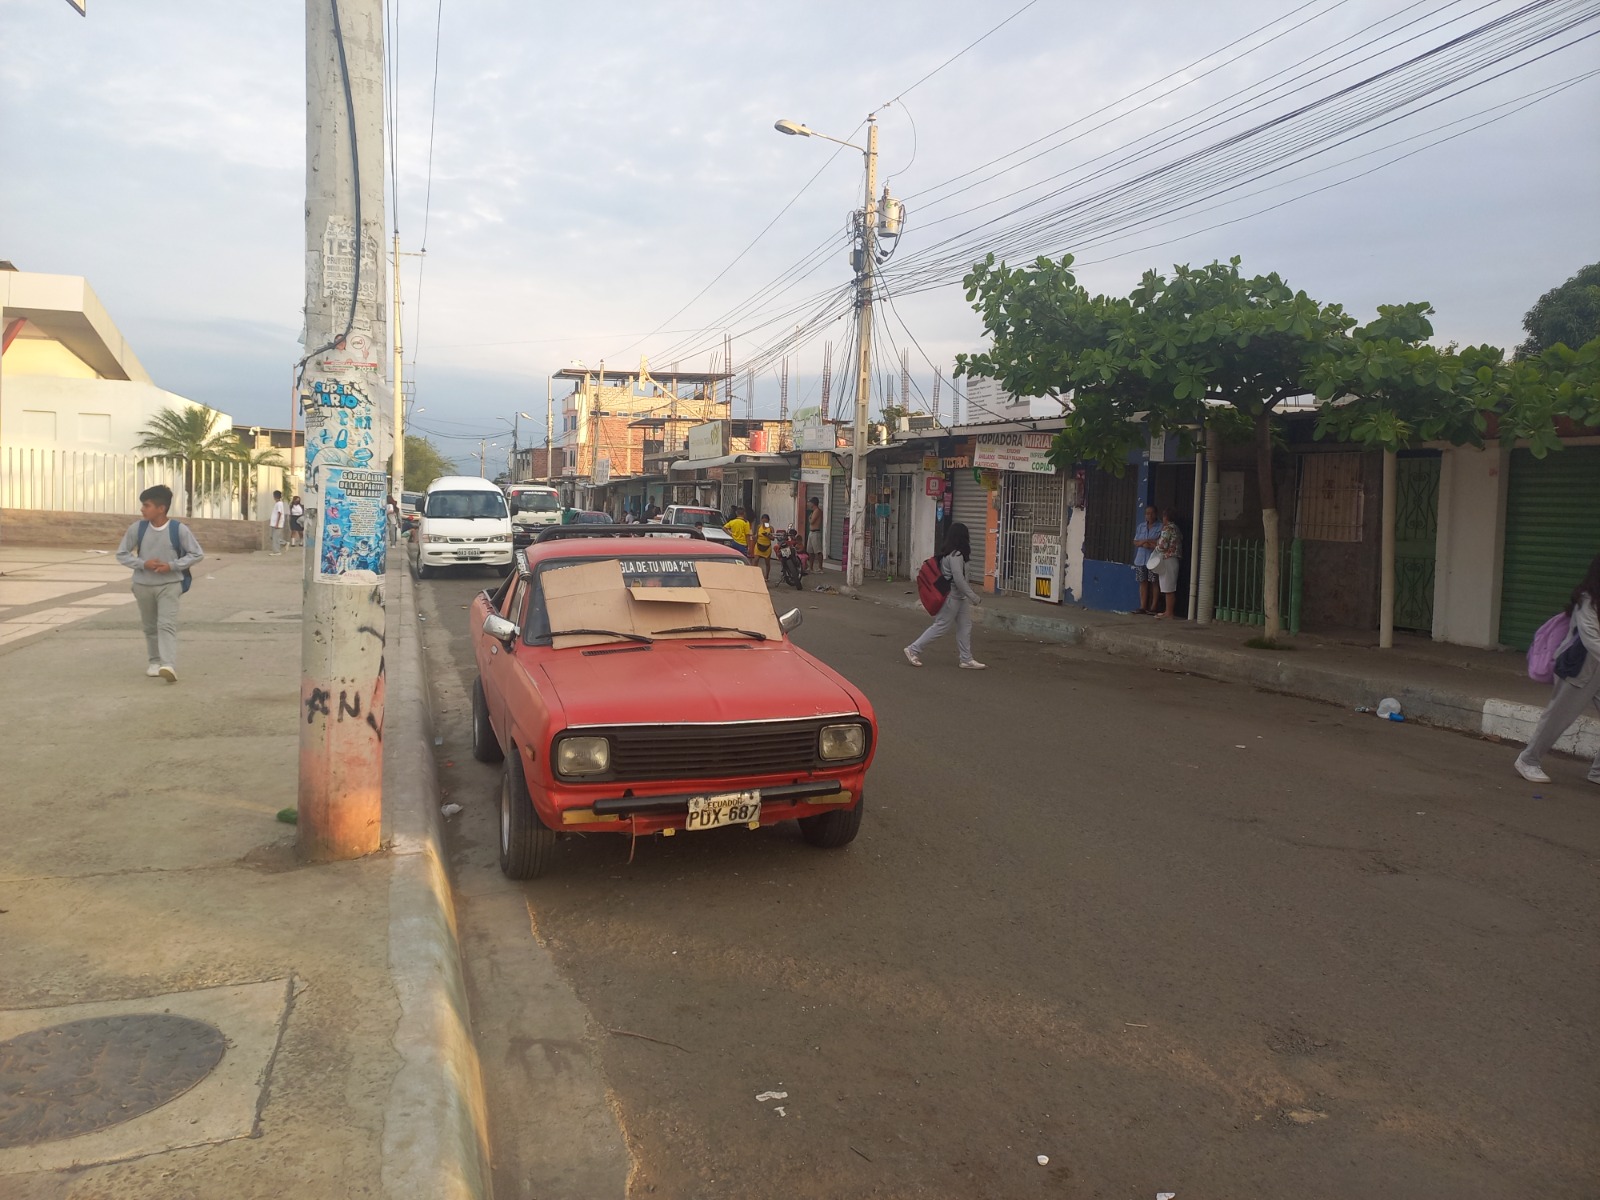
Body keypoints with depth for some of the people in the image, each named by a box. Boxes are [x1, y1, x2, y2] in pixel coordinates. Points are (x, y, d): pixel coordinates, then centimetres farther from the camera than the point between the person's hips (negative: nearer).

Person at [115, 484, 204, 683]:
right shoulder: (137, 528, -5)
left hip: (169, 585, -4)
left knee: (167, 625, -16)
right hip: (143, 585, 4)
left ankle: (169, 666, -26)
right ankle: (155, 661, 32)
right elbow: (121, 554, 3)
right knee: (150, 626, 15)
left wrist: (172, 566, -16)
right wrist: (143, 564, -14)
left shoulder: (179, 529, -12)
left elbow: (197, 554, -4)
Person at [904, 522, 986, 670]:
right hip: (952, 597, -10)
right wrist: (973, 597, -20)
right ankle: (913, 650, 5)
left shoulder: (949, 554, 9)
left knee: (965, 626, 10)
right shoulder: (956, 555, -20)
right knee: (941, 626, -3)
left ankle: (966, 659, 13)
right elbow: (959, 579, -24)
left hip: (958, 597, 10)